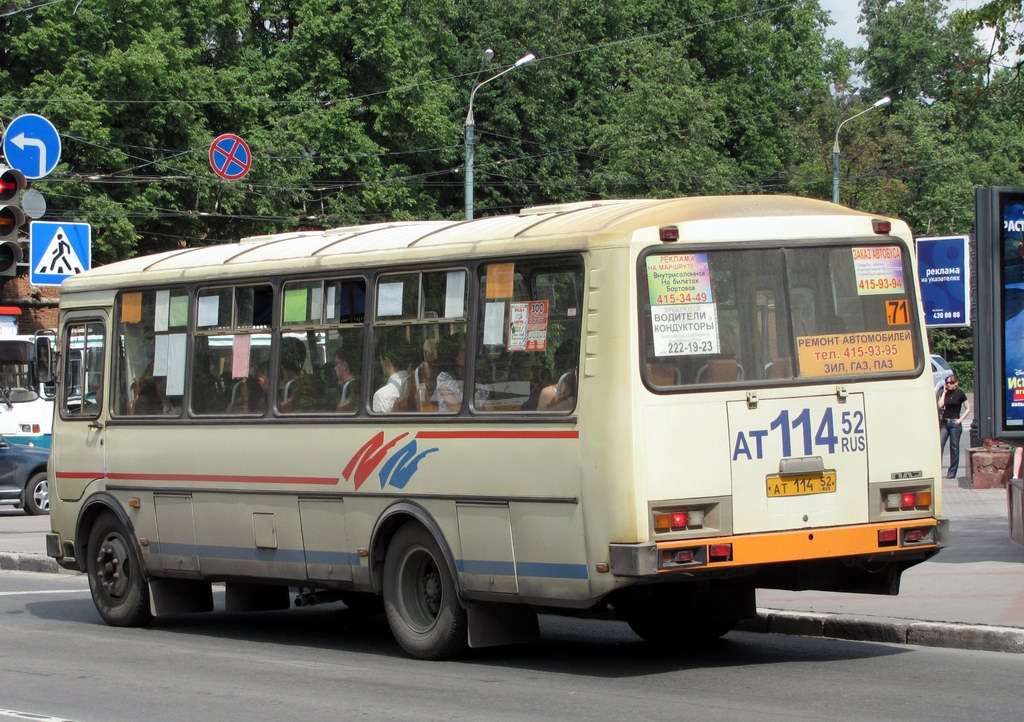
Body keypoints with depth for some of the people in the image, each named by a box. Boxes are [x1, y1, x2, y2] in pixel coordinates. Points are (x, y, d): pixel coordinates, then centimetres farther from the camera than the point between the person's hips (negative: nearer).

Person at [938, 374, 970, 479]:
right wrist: (944, 392, -3)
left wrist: (960, 419, -9)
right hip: (944, 423, 4)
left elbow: (968, 409, 0)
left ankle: (952, 472, 8)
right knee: (939, 445, -7)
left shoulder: (959, 394, -3)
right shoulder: (944, 393, 9)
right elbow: (940, 405, -4)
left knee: (954, 447, 2)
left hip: (954, 423, -4)